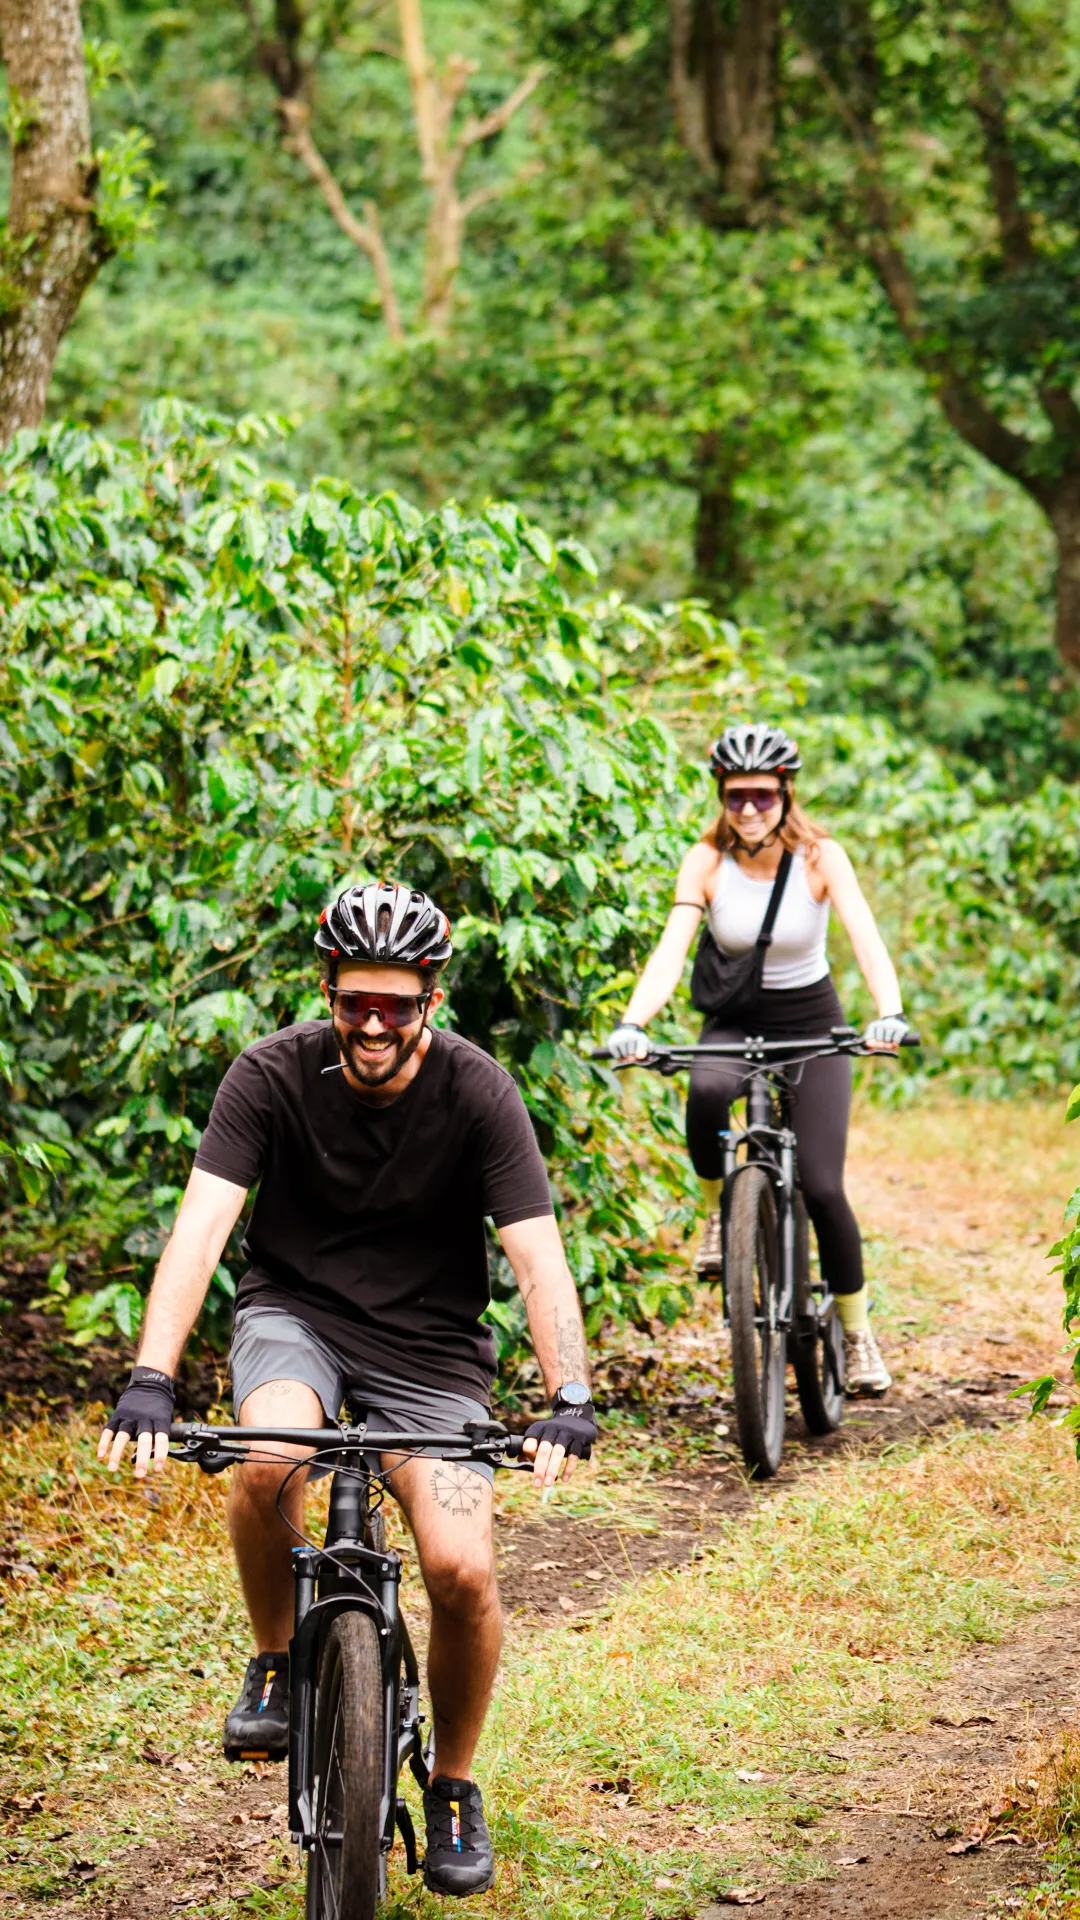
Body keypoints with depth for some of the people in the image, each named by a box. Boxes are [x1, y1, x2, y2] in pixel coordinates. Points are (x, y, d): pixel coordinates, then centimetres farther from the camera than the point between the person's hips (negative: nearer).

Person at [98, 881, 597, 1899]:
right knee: (270, 1455, -35)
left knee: (461, 1569, -18)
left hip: (429, 1348, 0)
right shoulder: (274, 1074, -15)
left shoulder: (476, 1092, -15)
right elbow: (200, 1228, -24)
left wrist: (570, 1399, -35)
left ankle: (454, 1785, 9)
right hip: (295, 1316, 0)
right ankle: (275, 1664, -7)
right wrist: (151, 1381, -38)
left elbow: (538, 1255, -20)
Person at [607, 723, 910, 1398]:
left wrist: (891, 1014, -47)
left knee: (821, 1186, -12)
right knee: (706, 1094, -37)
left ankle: (857, 1329, 10)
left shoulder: (820, 857, -16)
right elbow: (671, 949, -25)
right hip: (737, 1020, 1)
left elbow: (867, 938, -29)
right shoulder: (707, 861, -13)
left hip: (812, 1023, 0)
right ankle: (718, 1211, -9)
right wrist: (632, 1022, -42)